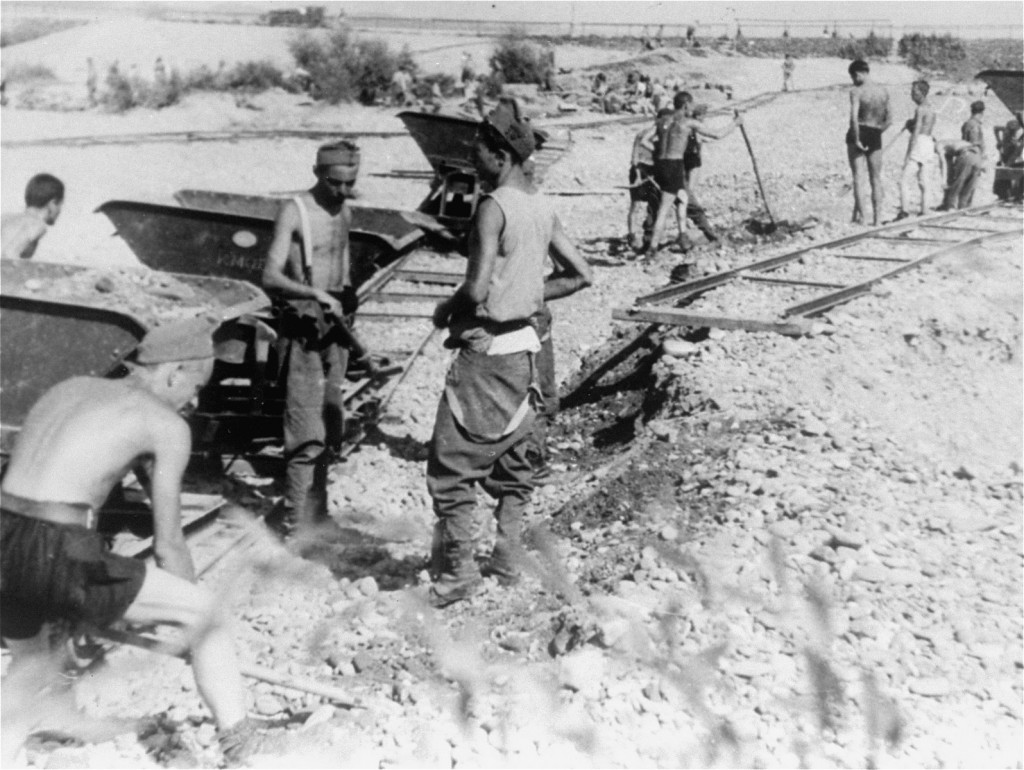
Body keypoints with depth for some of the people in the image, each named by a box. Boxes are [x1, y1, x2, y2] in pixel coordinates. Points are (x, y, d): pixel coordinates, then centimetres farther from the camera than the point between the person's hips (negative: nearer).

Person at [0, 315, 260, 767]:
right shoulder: (169, 425, 3)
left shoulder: (68, 390, 24)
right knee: (206, 613, 11)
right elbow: (168, 544, 7)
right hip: (55, 560, -7)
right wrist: (194, 625, 20)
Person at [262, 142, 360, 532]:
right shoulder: (295, 211, -10)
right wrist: (316, 293, -33)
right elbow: (270, 277, -19)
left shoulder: (345, 212, 12)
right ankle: (297, 522, -5)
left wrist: (347, 294, 7)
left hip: (334, 328, 7)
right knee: (307, 434, -11)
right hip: (302, 329, -7)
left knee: (329, 429, 11)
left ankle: (316, 511, 22)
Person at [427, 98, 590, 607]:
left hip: (486, 351, -9)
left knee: (452, 465, 0)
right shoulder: (542, 208, 7)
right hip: (525, 346, 9)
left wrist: (445, 311, -5)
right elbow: (577, 275, 13)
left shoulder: (493, 207, -17)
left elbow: (476, 288, -25)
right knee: (509, 459, 18)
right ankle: (507, 559, 26)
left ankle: (457, 575, 6)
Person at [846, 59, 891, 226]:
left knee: (858, 177, -2)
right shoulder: (883, 91, 7)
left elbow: (854, 117, -22)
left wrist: (856, 140, -17)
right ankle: (877, 218, 13)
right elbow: (888, 120, 10)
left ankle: (860, 217, -5)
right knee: (876, 179, 11)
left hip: (859, 135, -5)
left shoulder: (856, 91, -11)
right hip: (876, 137, 5)